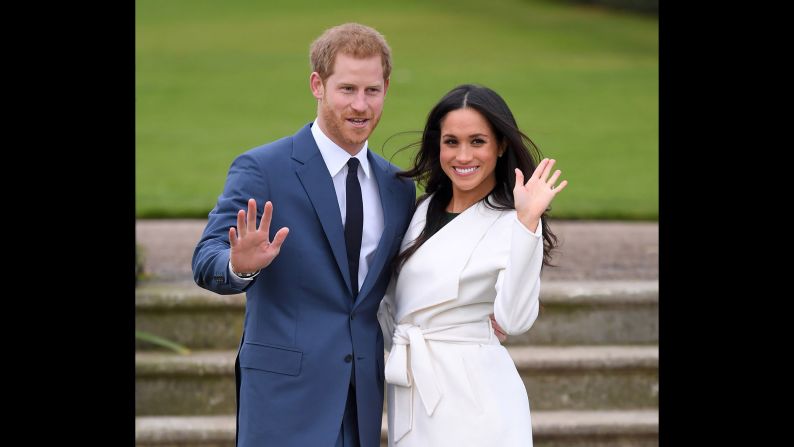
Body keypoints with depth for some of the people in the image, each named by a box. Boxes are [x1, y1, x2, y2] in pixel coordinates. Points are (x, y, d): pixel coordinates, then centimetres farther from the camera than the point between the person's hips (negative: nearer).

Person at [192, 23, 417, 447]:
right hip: (286, 393, -5)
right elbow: (206, 262, -13)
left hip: (363, 399, 5)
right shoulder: (260, 170, -5)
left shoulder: (399, 188, 12)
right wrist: (240, 266, -35)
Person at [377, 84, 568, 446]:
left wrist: (528, 222, -29)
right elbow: (392, 295, 22)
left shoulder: (511, 222, -10)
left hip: (471, 395, -6)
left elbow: (515, 319, -25)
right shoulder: (425, 208, 8)